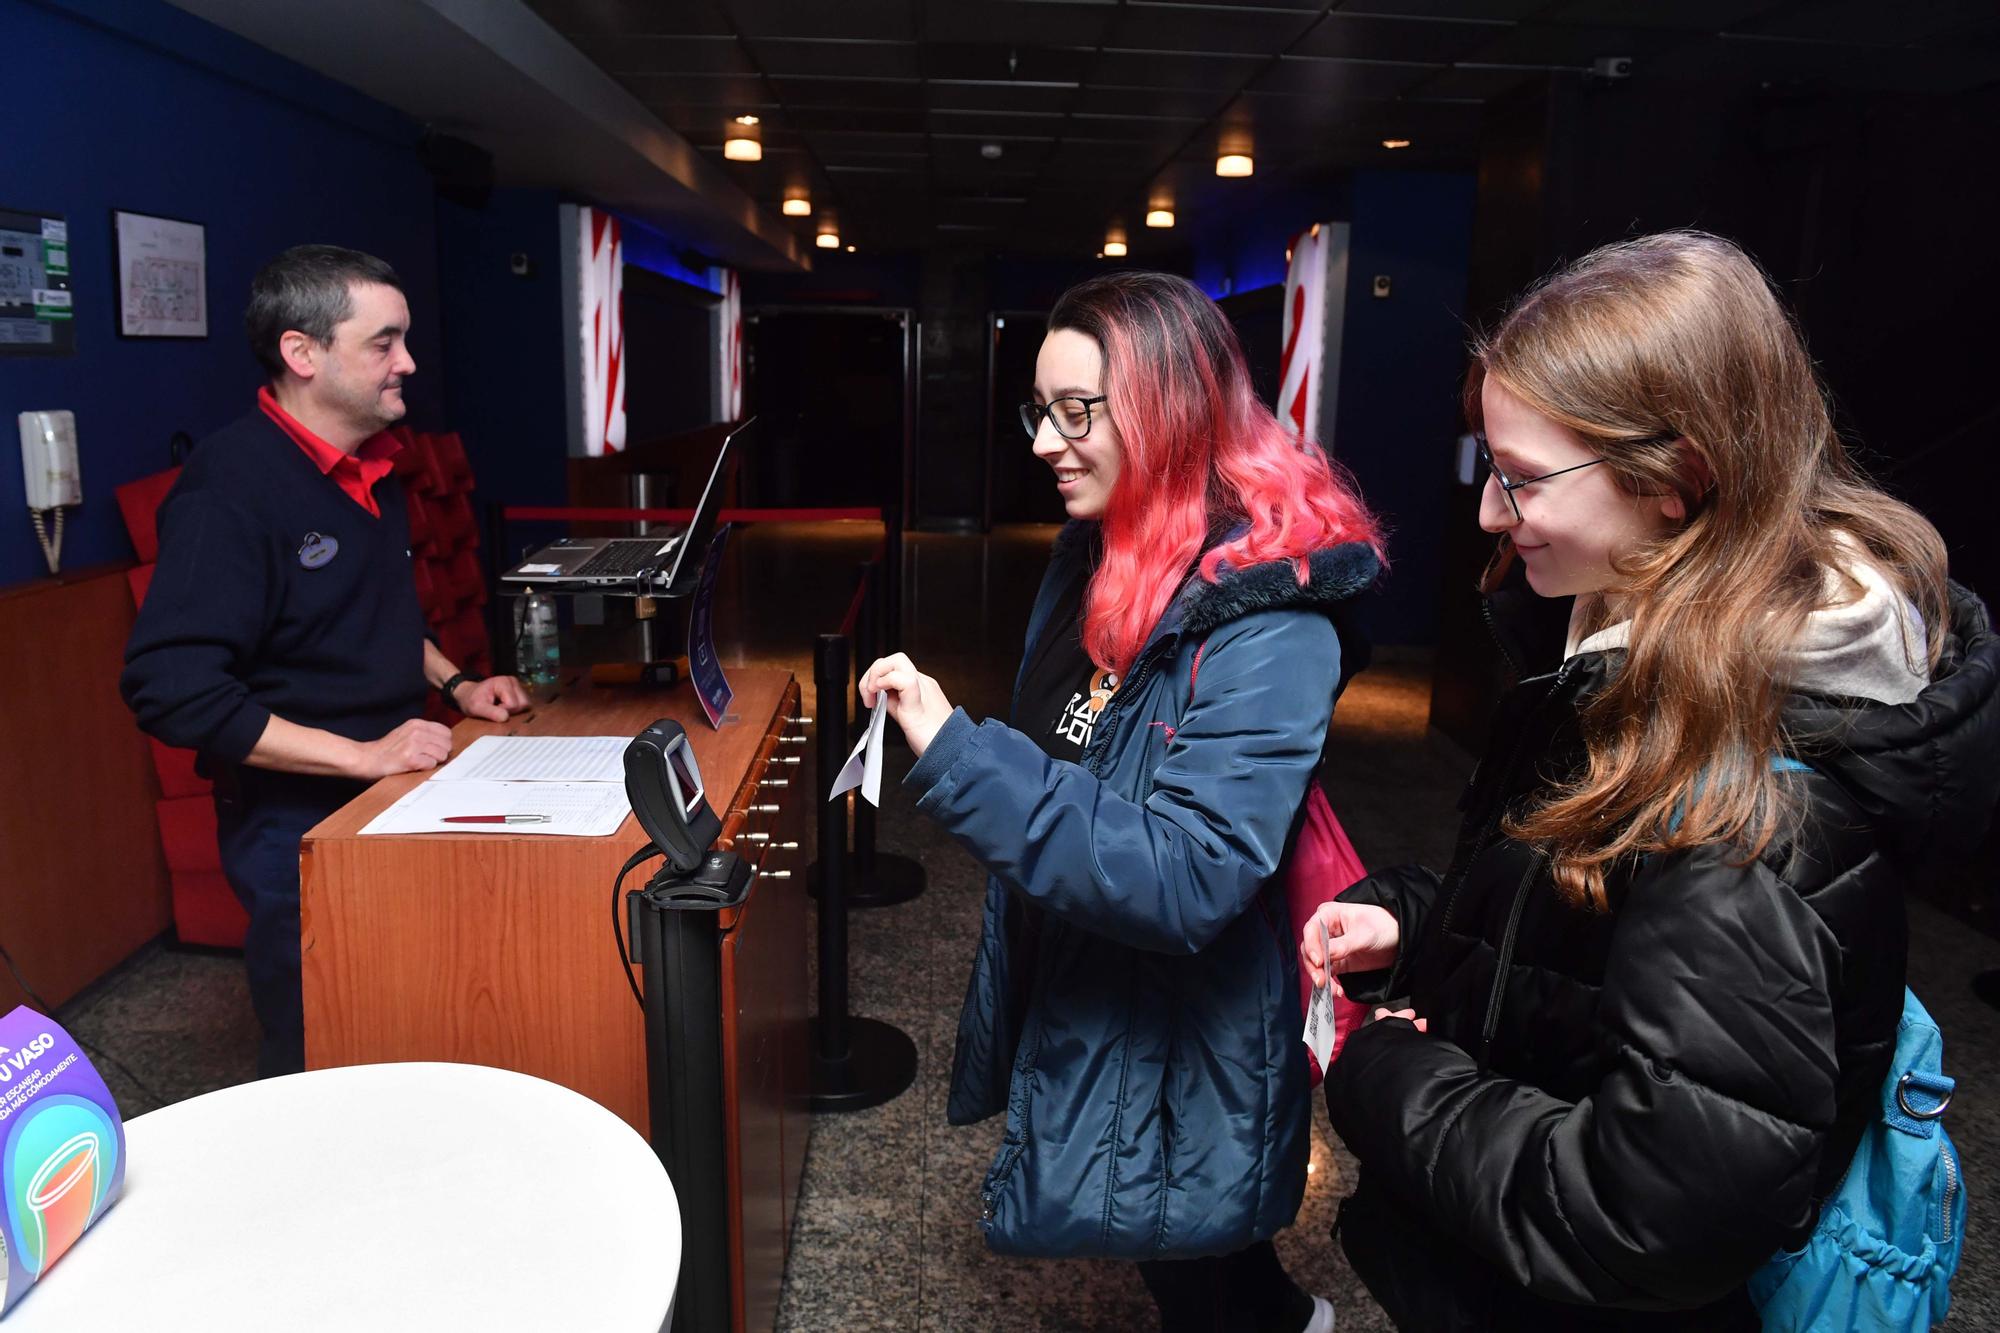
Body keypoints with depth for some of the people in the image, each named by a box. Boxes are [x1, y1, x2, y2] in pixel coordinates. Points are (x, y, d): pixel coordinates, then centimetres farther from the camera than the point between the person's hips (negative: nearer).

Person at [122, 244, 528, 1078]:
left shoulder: (369, 466, 7)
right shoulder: (230, 486, -20)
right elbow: (173, 691, -26)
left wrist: (452, 683, 7)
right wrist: (361, 755, -27)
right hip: (296, 827, -8)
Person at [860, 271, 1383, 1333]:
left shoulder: (1267, 621, -26)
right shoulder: (1094, 558, -2)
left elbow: (1190, 879, -32)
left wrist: (957, 757, -35)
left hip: (1168, 1052, -7)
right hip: (1063, 997, 8)